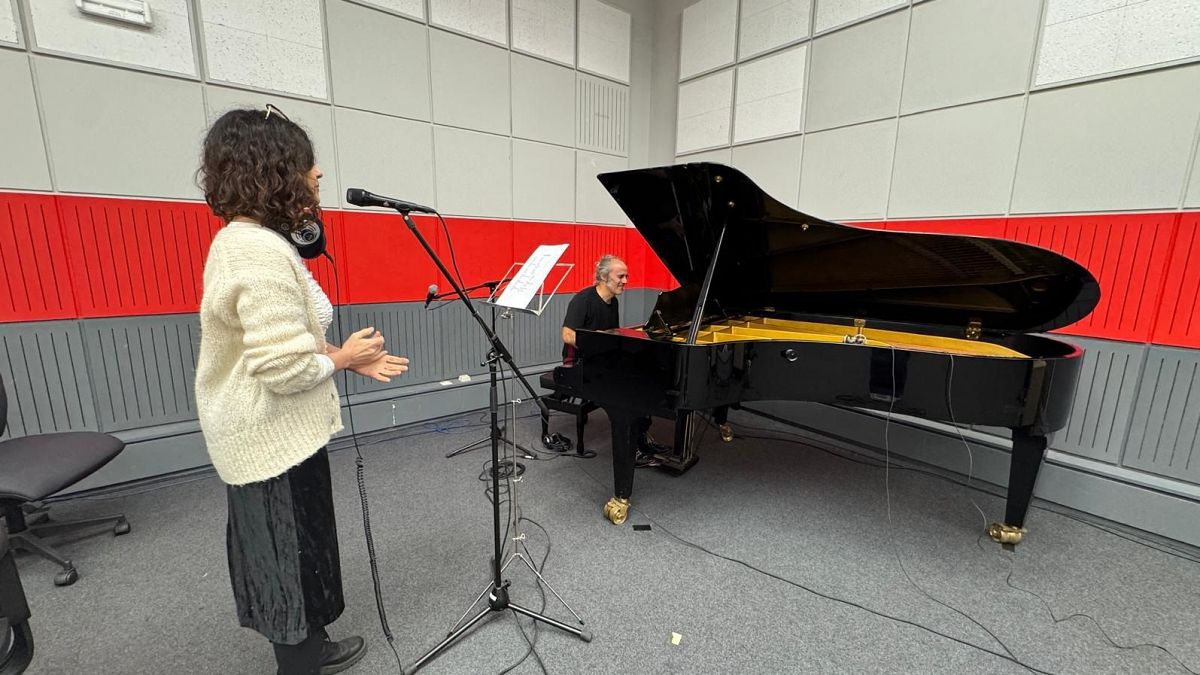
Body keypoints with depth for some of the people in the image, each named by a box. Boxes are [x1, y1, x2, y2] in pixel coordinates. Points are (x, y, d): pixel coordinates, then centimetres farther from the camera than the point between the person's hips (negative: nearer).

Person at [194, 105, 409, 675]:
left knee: (287, 556, 24)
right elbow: (285, 369, -29)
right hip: (276, 437, -10)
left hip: (266, 432, 10)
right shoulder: (262, 254, -25)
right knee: (294, 559, 10)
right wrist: (345, 356, -12)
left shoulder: (242, 238, 8)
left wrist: (348, 360, 5)